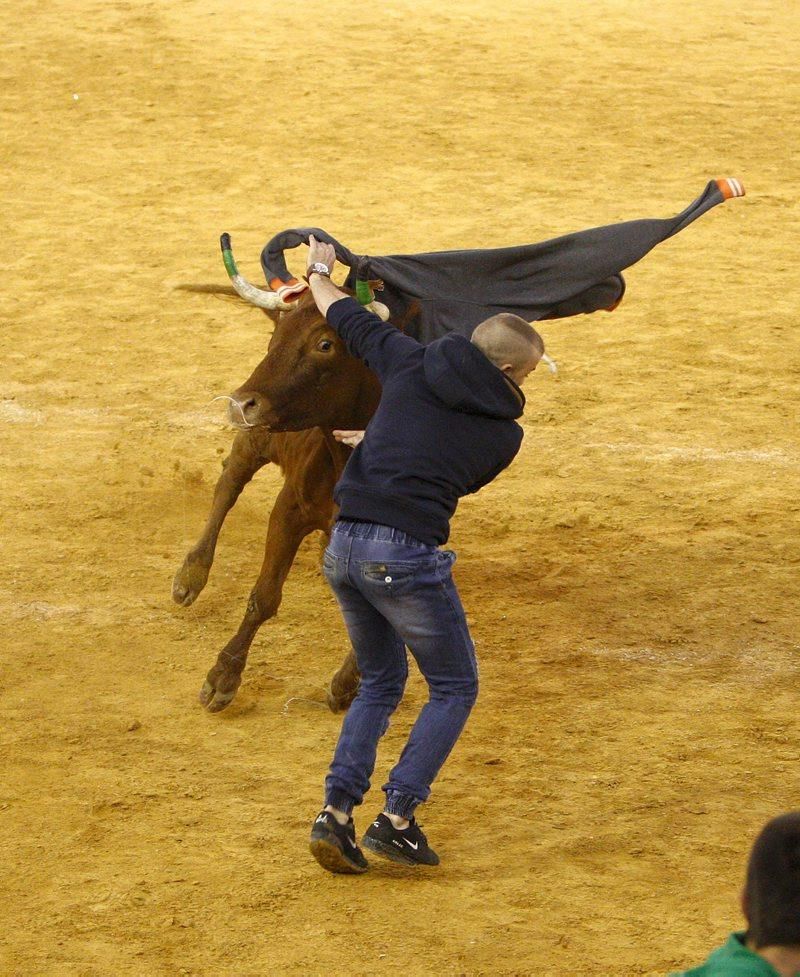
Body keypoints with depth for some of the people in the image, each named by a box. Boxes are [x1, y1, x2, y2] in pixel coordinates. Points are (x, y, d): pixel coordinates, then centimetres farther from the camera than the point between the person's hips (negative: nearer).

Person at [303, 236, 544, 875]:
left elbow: (345, 316, 23)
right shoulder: (503, 433, 5)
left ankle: (337, 812, 9)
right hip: (407, 554, -5)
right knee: (455, 688, 13)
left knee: (381, 683, 23)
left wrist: (320, 272, 45)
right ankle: (396, 820, 2)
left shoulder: (410, 365, 10)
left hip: (344, 545, 5)